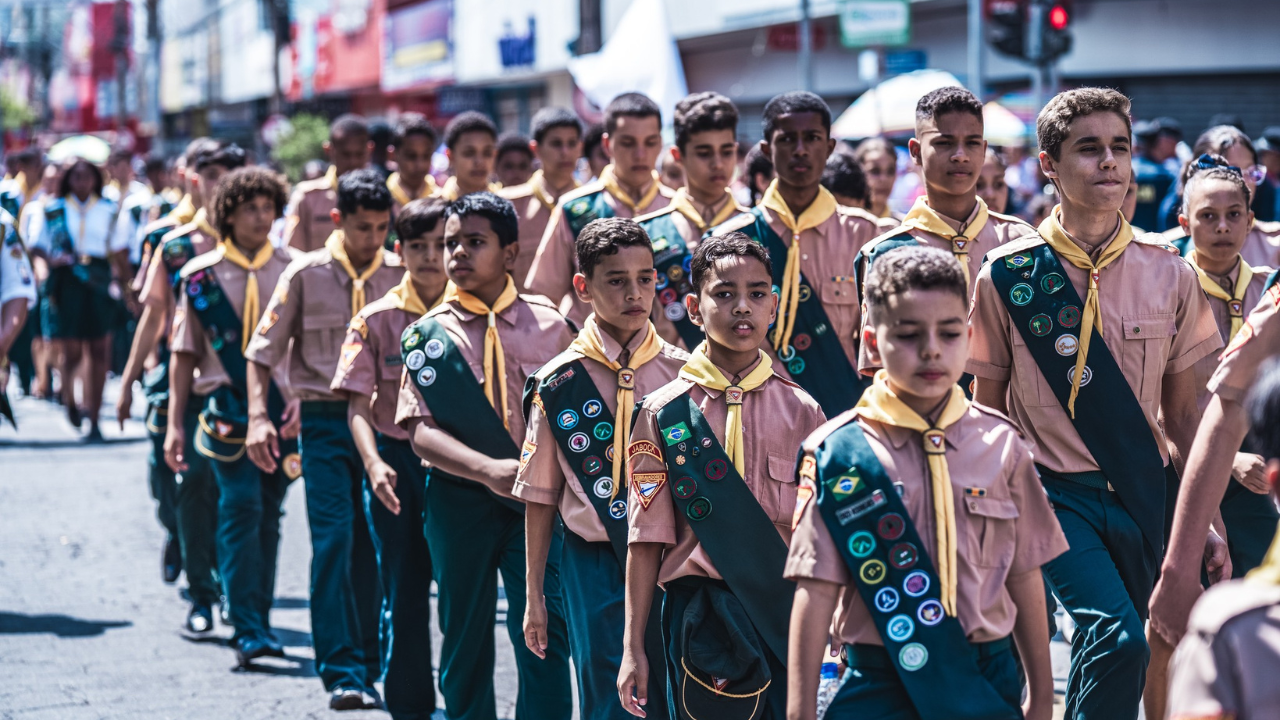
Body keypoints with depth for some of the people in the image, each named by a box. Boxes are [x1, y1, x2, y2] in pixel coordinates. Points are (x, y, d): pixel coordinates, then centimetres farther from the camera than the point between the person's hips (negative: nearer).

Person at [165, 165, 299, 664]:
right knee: (241, 505, -15)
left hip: (282, 405, 2)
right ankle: (248, 630, -18)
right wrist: (175, 424, 5)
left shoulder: (294, 271, 7)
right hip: (225, 404, -2)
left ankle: (257, 624, 15)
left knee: (267, 513, 7)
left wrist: (302, 400, -4)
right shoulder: (201, 275, 3)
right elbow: (185, 353, 8)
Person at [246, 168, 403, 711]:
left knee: (374, 546, 5)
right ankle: (341, 672, -10)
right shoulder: (306, 274, 1)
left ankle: (368, 669, 15)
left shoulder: (401, 275, 5)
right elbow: (262, 350, 3)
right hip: (326, 418, -2)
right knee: (334, 540, -11)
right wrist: (258, 416, -9)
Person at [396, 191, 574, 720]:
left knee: (544, 633, -11)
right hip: (460, 498, 0)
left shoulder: (547, 324, 4)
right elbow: (421, 431, -9)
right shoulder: (431, 334, 1)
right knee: (466, 636, 10)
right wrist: (489, 469, -23)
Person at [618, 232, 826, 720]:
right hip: (700, 618, -1)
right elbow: (647, 538, 1)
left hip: (784, 611, 1)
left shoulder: (801, 413, 4)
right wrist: (633, 647, -1)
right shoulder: (664, 414, 0)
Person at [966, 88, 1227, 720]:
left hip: (1145, 495, 3)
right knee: (1118, 637, -24)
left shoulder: (1169, 277, 2)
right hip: (1054, 494, -3)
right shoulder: (1006, 275, -4)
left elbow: (1184, 412, 10)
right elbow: (988, 406, 5)